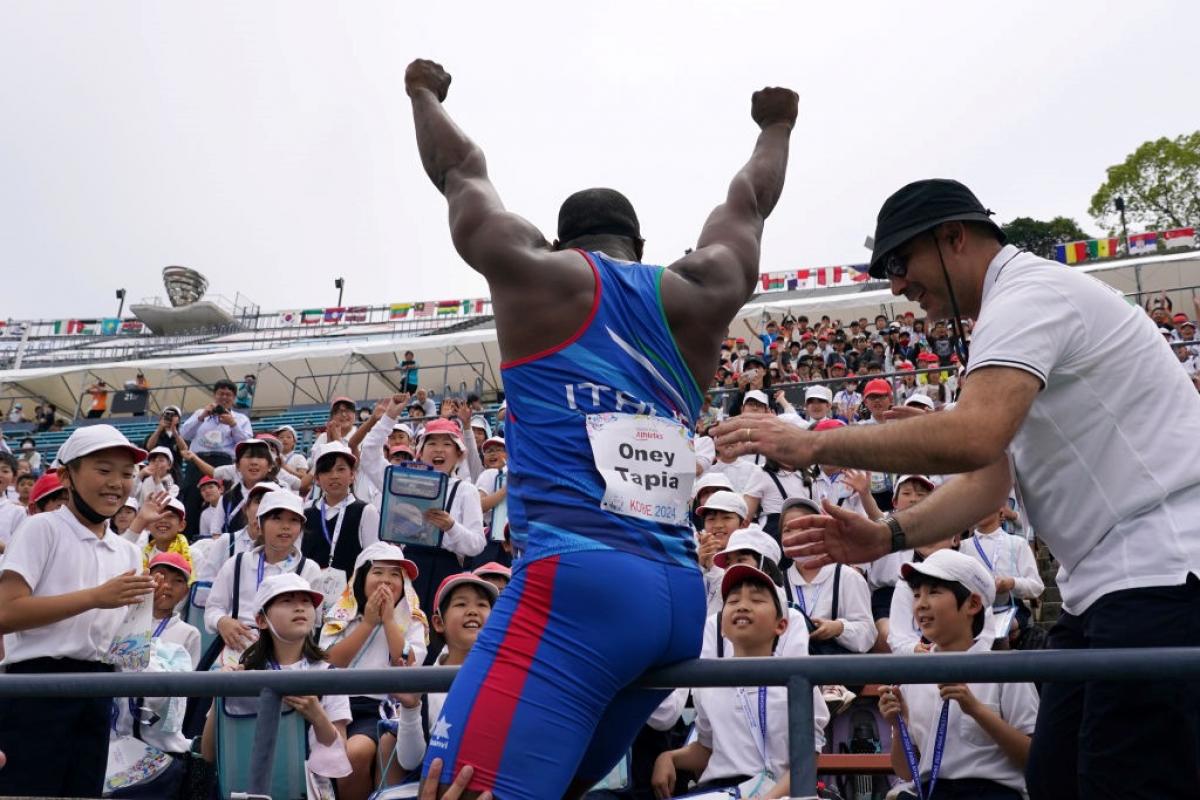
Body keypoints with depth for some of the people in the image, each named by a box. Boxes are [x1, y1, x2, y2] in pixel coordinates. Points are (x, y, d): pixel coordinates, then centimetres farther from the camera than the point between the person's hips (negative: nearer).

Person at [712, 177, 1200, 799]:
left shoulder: (1030, 292, -13)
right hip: (1104, 583, 10)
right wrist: (888, 536, 3)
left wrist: (814, 443, -24)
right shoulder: (1011, 314, 20)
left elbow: (972, 437, -31)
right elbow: (989, 480, 16)